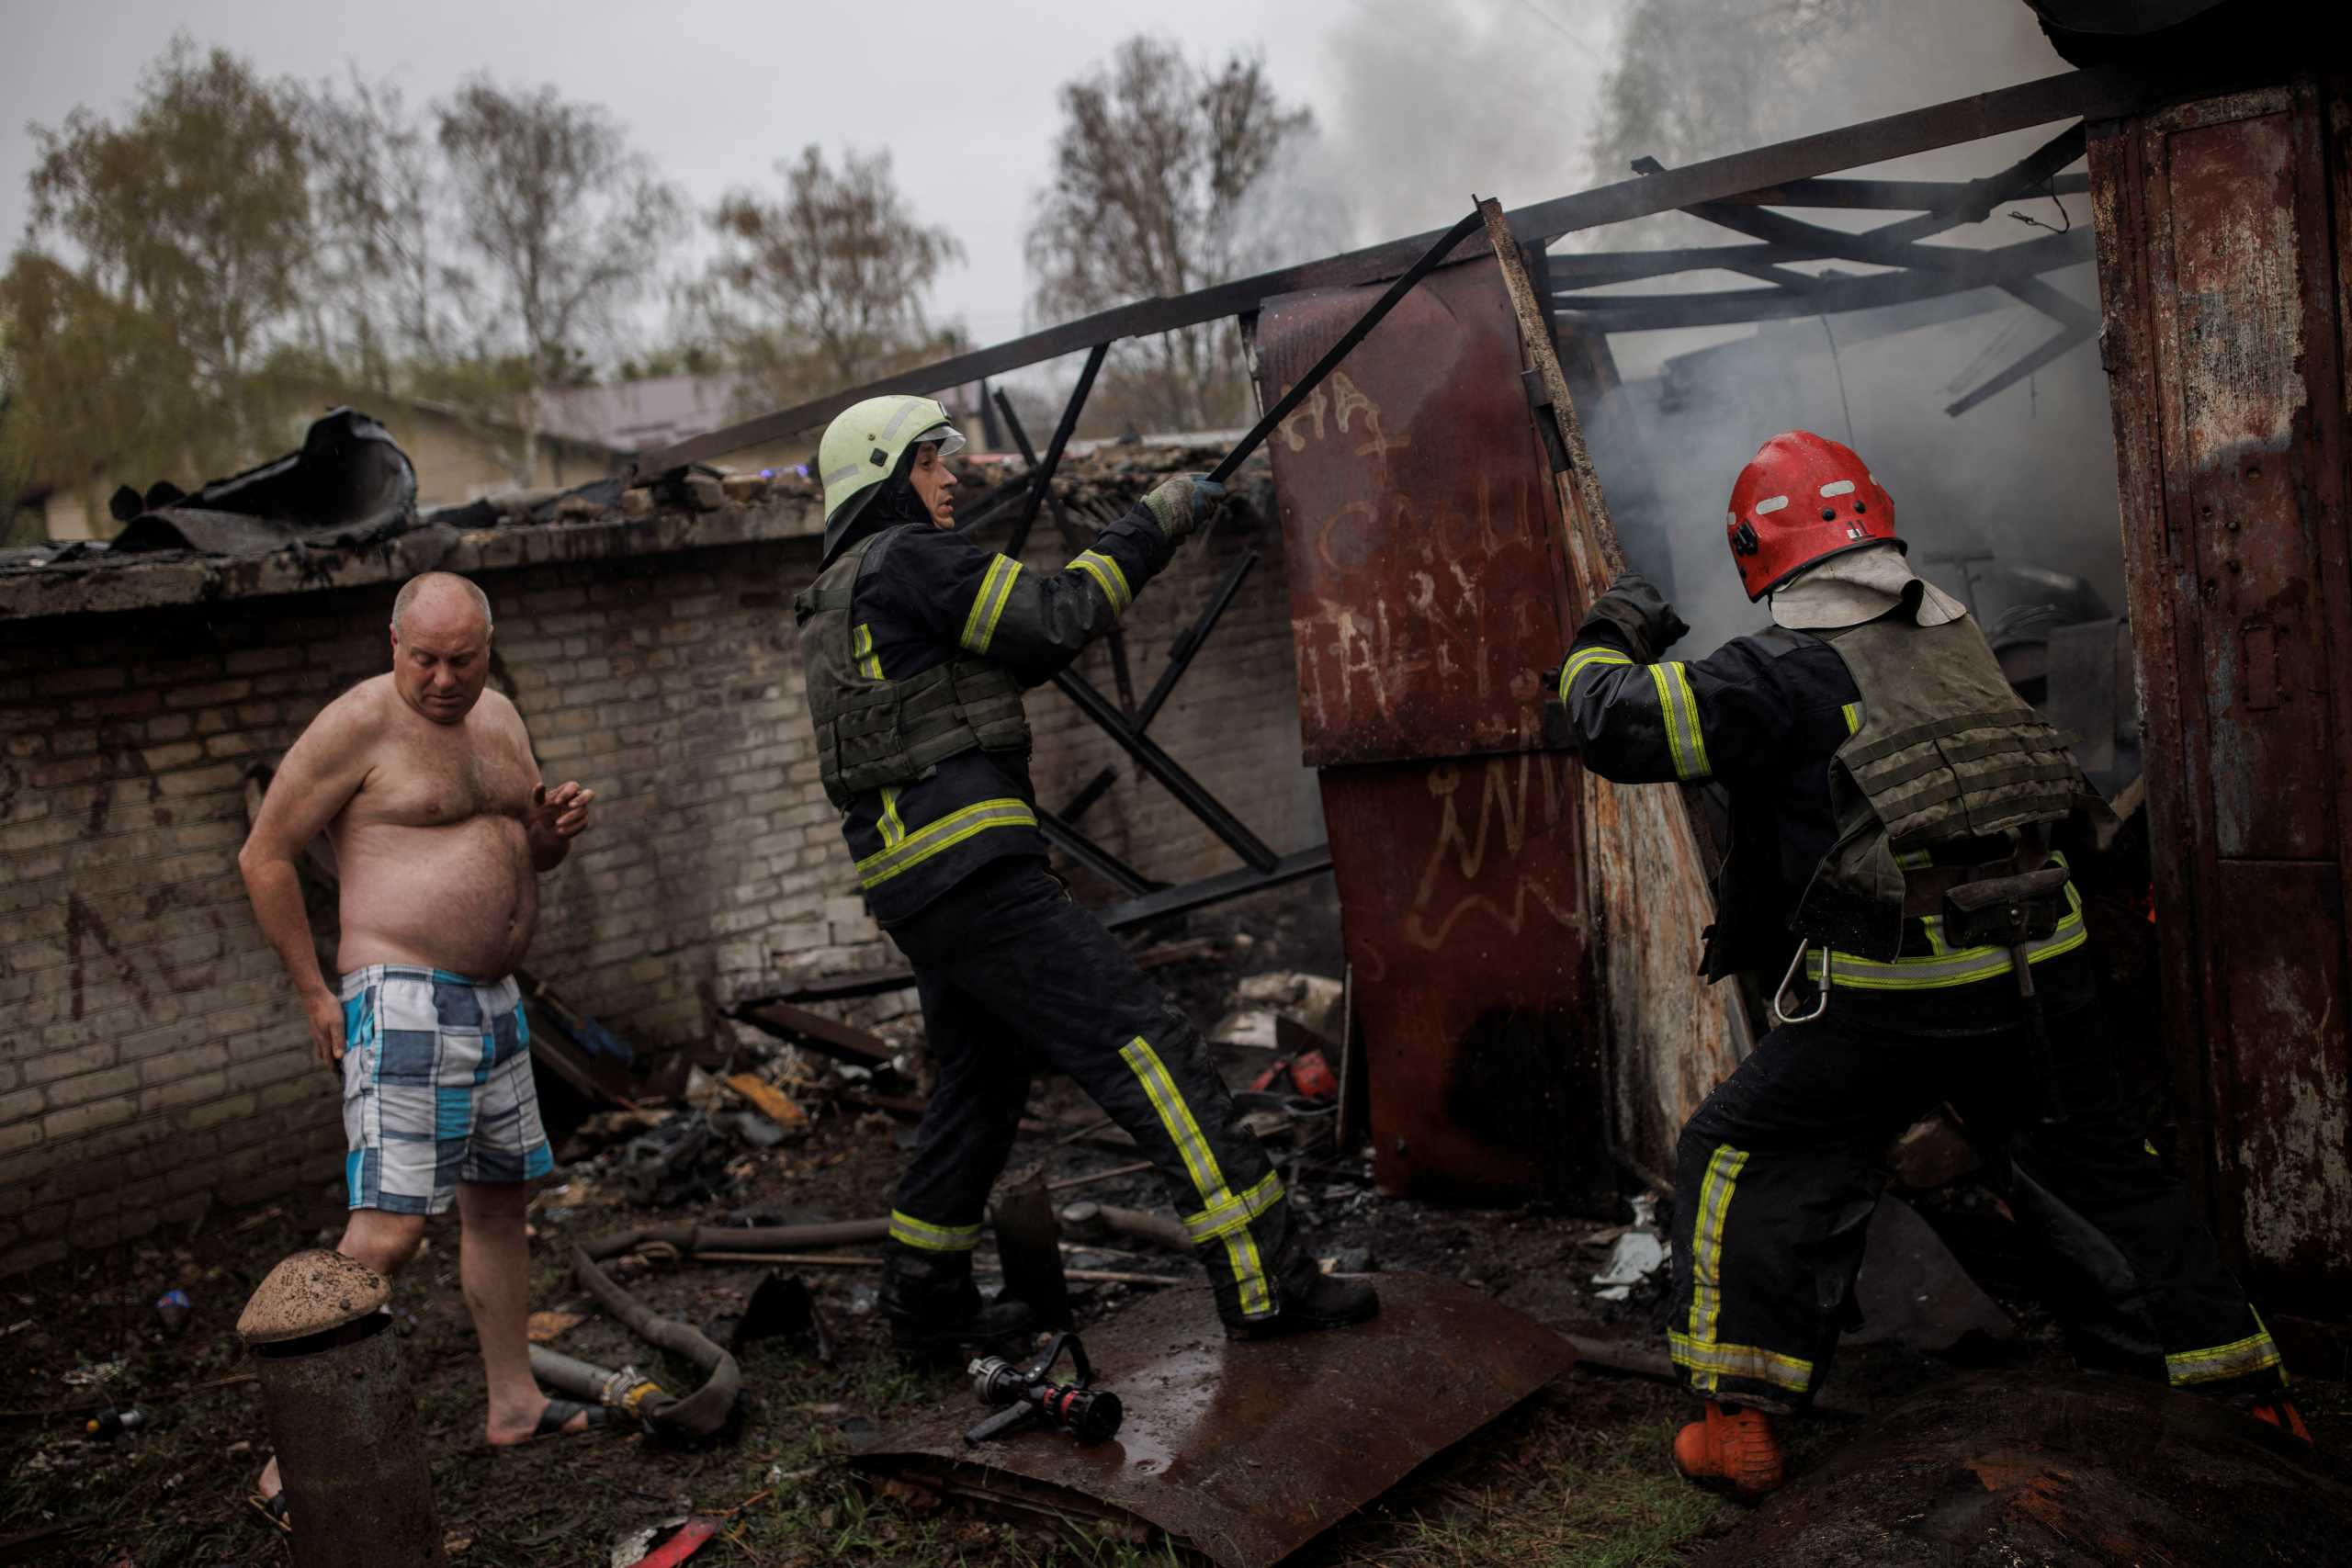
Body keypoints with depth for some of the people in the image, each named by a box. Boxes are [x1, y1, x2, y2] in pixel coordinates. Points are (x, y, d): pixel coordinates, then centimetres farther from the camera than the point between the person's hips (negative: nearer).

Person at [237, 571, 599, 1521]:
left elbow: (527, 856, 22)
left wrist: (556, 827, -1)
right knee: (388, 1229, -13)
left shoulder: (498, 718, 12)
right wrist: (314, 991, -9)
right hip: (403, 998, -8)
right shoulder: (359, 723, -10)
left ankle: (514, 1404, 28)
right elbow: (264, 857, -7)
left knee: (498, 1198, 15)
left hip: (492, 999, 8)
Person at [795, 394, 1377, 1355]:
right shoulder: (904, 559, -7)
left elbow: (991, 668, 23)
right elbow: (1059, 616, -11)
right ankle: (1264, 1283, -9)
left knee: (981, 1084, 21)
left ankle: (926, 1307, 28)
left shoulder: (834, 606, 23)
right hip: (973, 875, -10)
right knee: (1144, 1047, -10)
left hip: (913, 885, 10)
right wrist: (1157, 520, 0)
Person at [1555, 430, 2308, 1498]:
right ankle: (2246, 1381, 35)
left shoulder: (1786, 671, -10)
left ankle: (1739, 1418, 5)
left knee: (1749, 1162, 9)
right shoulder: (1955, 633, 9)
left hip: (1892, 991, -5)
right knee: (2097, 1170, 23)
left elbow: (1624, 728, -13)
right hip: (2041, 968, 6)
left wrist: (1607, 646, 7)